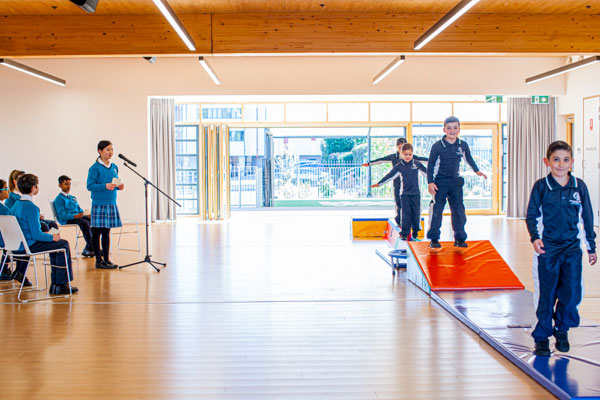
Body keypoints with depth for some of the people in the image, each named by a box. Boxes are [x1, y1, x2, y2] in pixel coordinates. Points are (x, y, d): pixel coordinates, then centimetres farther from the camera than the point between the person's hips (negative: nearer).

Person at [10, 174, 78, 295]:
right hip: (29, 246, -10)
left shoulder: (15, 205, 9)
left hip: (17, 246, 10)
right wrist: (52, 237, -6)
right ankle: (60, 285, 0)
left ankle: (55, 283, 20)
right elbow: (37, 235, -23)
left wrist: (48, 235, 15)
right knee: (63, 244, -2)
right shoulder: (31, 207, -20)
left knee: (55, 243, 23)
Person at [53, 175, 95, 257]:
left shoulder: (73, 198, 24)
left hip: (77, 217, 7)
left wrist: (86, 215, 1)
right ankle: (92, 248, -29)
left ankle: (88, 249, -20)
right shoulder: (59, 199, -1)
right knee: (85, 223, -34)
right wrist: (75, 216, -26)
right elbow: (62, 215, -12)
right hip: (67, 220, -7)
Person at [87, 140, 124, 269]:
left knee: (107, 232, 12)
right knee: (97, 232, 0)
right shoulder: (95, 168, -8)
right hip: (99, 204, -6)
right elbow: (90, 186, -12)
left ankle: (106, 259, 18)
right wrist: (105, 186, -23)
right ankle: (99, 260, 6)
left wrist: (119, 186, 0)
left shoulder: (114, 167, 12)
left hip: (111, 203, 6)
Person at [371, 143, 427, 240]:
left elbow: (426, 172, 14)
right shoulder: (399, 166, -1)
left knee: (416, 213, 4)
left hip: (416, 193, 1)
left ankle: (415, 233, 16)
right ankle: (404, 234, 3)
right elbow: (390, 176, -2)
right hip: (404, 193, -1)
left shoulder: (417, 163, 3)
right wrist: (379, 183, -7)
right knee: (406, 213, -3)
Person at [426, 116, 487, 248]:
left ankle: (460, 238, 13)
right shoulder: (437, 146, -9)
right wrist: (430, 182, -11)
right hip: (440, 182, -3)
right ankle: (434, 239, 6)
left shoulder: (463, 145, 2)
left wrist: (477, 170, 31)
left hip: (456, 181, 3)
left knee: (459, 210, 3)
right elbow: (430, 165, -4)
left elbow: (468, 158, 22)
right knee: (437, 210, -2)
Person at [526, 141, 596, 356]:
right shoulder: (541, 186, -4)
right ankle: (542, 336, 16)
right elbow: (532, 215, 1)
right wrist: (535, 237, -15)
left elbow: (587, 218, 10)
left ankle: (561, 329, 21)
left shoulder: (579, 186, 2)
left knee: (572, 292, -4)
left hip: (572, 248, 2)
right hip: (547, 248, -2)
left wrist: (591, 247, 14)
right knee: (546, 294, 2)